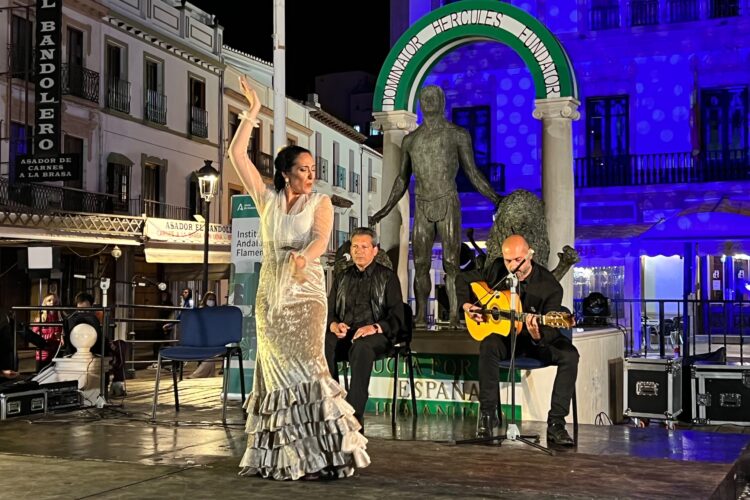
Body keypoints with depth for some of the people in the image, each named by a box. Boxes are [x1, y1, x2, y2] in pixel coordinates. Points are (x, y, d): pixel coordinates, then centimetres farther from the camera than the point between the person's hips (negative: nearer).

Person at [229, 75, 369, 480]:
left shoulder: (320, 203, 4)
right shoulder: (268, 199, 9)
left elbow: (321, 238, -15)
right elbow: (236, 154, 6)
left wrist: (303, 257, -36)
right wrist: (252, 112, 4)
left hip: (306, 292, -2)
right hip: (270, 294, 3)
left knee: (303, 367, -10)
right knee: (278, 371, 2)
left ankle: (312, 455, -6)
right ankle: (281, 457, 7)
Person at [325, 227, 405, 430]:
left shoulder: (387, 277, 11)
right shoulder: (342, 278, 24)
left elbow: (397, 318, 2)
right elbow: (328, 311, 20)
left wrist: (375, 327, -17)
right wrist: (334, 325, -4)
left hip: (376, 336, -3)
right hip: (344, 334, 3)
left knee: (361, 347, -40)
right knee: (323, 345, -32)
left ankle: (354, 415, -42)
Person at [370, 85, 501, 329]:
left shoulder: (458, 134, 4)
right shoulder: (410, 140, 14)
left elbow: (473, 173, 2)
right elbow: (402, 179, 20)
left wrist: (494, 198, -8)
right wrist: (386, 209, 18)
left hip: (448, 205, -3)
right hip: (422, 208, 4)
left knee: (451, 263, -8)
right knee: (420, 264, 1)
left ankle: (454, 319, -8)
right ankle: (420, 318, 6)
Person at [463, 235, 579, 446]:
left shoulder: (550, 286, -20)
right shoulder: (497, 269, -7)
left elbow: (549, 331, -24)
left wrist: (538, 336, -48)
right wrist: (467, 305, -7)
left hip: (539, 340, -1)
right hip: (504, 333, 1)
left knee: (569, 355, -29)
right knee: (488, 346, -33)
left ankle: (556, 423, -23)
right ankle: (488, 414, -21)